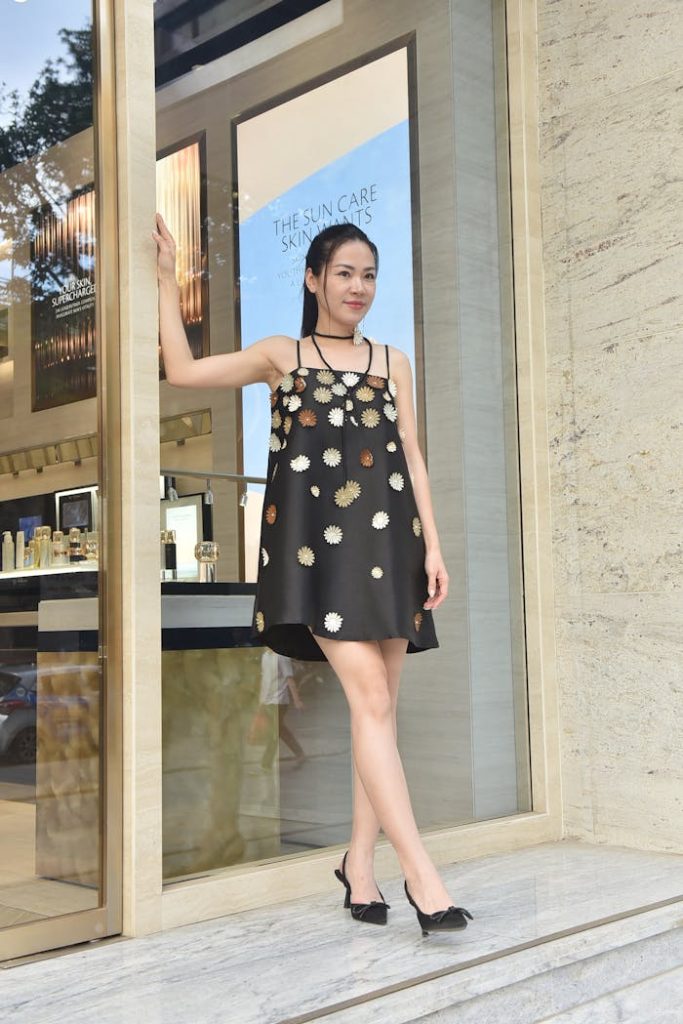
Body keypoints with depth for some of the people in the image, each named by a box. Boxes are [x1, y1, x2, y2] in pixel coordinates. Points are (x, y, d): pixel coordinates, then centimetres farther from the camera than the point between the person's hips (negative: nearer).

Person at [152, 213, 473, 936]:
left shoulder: (394, 362, 18)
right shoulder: (282, 356, 12)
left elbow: (412, 458, 13)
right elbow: (182, 369, 13)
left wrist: (433, 546, 5)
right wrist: (167, 278, 16)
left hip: (387, 538, 4)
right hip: (317, 542, -4)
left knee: (379, 706, 2)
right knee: (370, 697, -15)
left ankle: (361, 861, 14)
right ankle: (420, 871, -15)